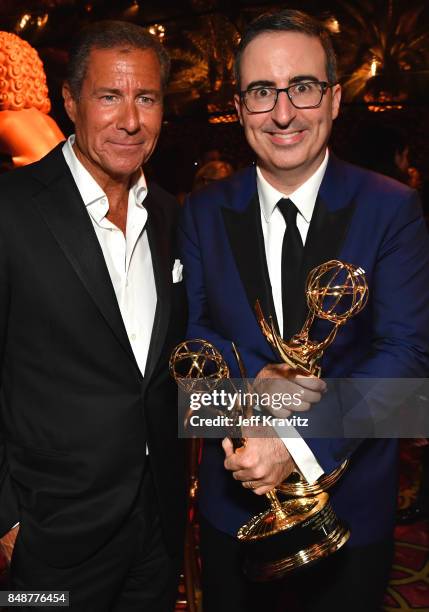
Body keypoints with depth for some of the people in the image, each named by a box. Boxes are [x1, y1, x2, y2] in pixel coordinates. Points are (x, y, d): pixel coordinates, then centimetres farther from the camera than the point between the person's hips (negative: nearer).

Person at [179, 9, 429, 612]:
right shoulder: (205, 212, -2)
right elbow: (188, 330, -3)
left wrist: (302, 445, -27)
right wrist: (255, 376, -23)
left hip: (352, 503, -1)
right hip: (233, 498, 2)